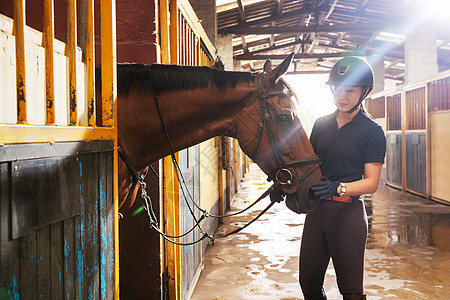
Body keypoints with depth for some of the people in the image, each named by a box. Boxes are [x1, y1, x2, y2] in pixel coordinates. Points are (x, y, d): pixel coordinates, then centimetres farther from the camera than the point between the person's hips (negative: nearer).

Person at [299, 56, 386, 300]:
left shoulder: (372, 132, -5)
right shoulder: (321, 124, 10)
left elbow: (371, 183, -10)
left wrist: (337, 188, -27)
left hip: (348, 211, -5)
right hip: (316, 208, 5)